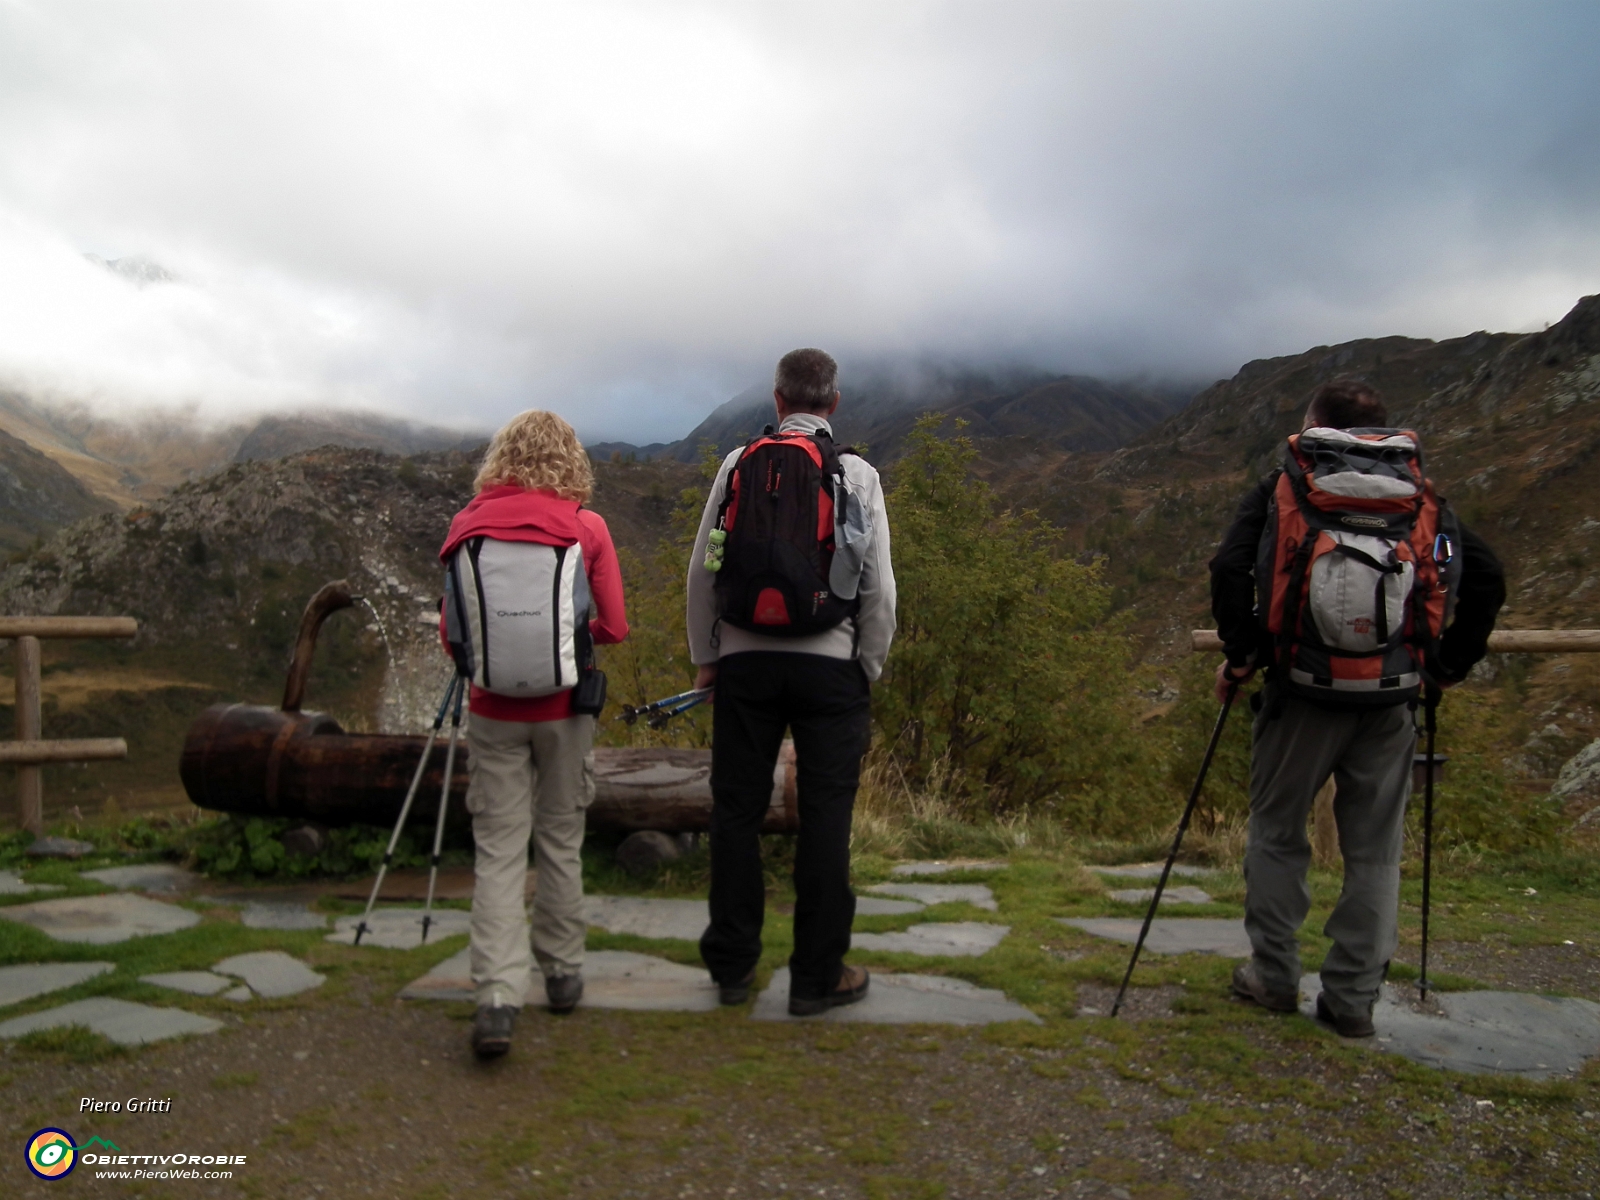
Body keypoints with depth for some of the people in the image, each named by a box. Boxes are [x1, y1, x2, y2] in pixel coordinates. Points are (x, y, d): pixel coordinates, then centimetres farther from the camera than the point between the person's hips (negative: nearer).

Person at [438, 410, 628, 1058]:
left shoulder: (468, 525, -2)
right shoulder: (586, 528, -7)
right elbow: (614, 627, -4)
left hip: (494, 711, 1)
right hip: (564, 709, 0)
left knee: (498, 849, 4)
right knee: (560, 841, 14)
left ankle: (497, 998, -5)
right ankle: (563, 974, 27)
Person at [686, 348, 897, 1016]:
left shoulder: (737, 466, 3)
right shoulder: (857, 475, -2)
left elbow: (702, 571, 4)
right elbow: (878, 586, -3)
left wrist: (704, 656, 14)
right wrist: (870, 666, 9)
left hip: (745, 660, 2)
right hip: (830, 663, -2)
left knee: (736, 811, 11)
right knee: (825, 820, 5)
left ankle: (732, 967, 22)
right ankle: (817, 977, 14)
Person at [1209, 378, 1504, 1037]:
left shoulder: (1281, 490, 2)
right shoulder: (1420, 497, 9)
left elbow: (1229, 570, -13)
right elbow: (1486, 577, 1)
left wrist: (1241, 655, -4)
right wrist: (1448, 665, 8)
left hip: (1301, 692, -2)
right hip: (1390, 702, 2)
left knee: (1277, 834, 14)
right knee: (1374, 852, 11)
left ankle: (1273, 976, 23)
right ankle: (1352, 999, 17)